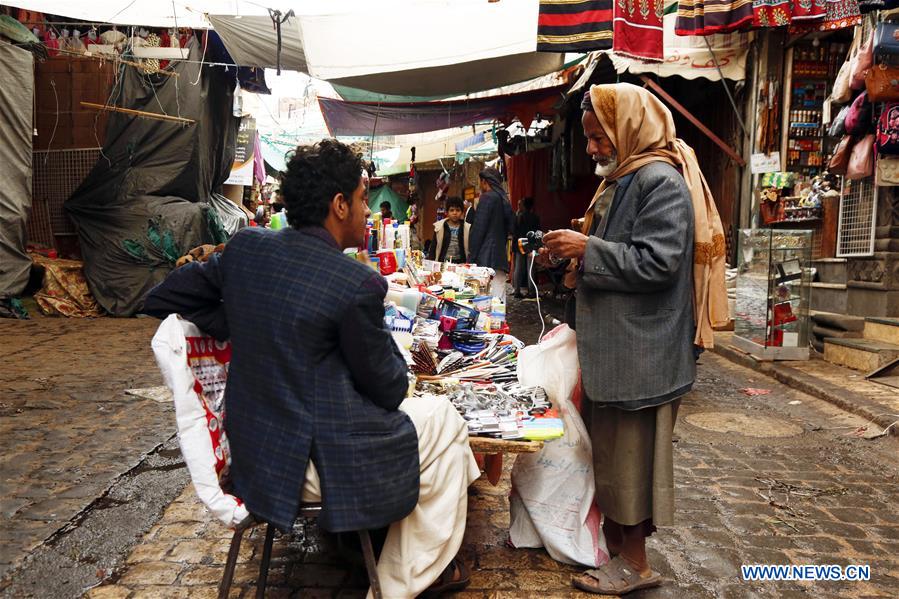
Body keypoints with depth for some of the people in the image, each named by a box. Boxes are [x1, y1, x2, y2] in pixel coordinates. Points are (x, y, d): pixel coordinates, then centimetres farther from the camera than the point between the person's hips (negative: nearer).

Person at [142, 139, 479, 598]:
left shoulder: (244, 247, -3)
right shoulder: (359, 284, -21)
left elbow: (161, 299, 7)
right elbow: (389, 390, -11)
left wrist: (248, 333, 4)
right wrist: (390, 349, 9)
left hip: (253, 452, 8)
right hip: (326, 463, -7)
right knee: (444, 420, 16)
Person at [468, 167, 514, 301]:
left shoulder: (487, 198, -7)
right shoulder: (504, 199, 18)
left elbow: (478, 230, -12)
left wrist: (472, 258, -11)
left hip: (487, 260, -9)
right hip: (501, 258, 9)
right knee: (499, 299, 7)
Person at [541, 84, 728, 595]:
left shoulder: (661, 180, -15)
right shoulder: (622, 179, 16)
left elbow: (656, 263, -23)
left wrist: (587, 249, -20)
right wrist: (580, 249, 10)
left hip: (640, 349, -10)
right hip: (613, 343, 10)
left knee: (630, 452, 1)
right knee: (609, 449, 16)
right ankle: (614, 546, 30)